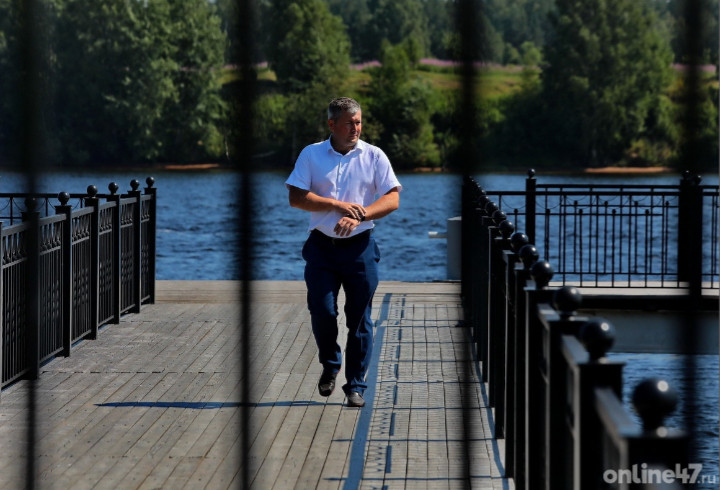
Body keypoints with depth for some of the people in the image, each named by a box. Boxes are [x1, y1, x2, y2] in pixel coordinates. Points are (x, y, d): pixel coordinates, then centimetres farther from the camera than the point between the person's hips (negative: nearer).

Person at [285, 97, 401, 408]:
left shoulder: (374, 156, 3)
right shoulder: (311, 155, 3)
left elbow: (392, 198, -4)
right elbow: (296, 197, -5)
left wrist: (358, 216, -18)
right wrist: (338, 205, -14)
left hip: (360, 246, 0)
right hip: (321, 245, 0)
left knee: (359, 318, 1)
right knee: (321, 312, -4)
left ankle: (356, 385, 10)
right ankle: (330, 365, 24)